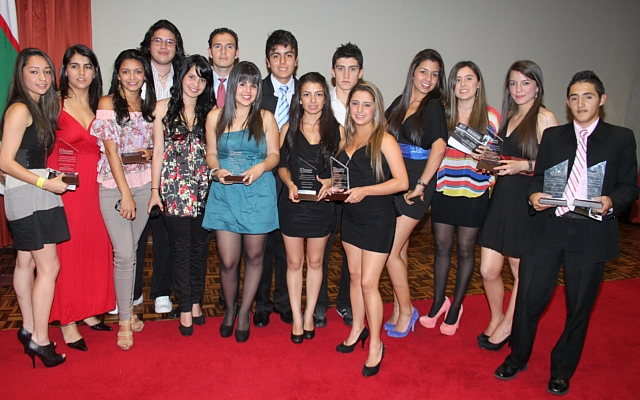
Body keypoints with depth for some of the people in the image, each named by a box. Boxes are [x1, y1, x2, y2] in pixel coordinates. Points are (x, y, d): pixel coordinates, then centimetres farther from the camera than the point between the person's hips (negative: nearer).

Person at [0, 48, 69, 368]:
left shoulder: (39, 108, 14)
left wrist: (51, 177, 4)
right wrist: (45, 182, -18)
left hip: (35, 194, 9)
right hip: (27, 194, -9)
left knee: (26, 262, 14)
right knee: (49, 267, -7)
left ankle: (28, 329, 25)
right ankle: (39, 341, 1)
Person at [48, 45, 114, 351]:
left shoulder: (100, 106, 10)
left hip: (93, 185, 5)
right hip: (65, 185, -5)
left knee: (95, 248, 10)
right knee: (66, 252, 2)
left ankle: (87, 310, 27)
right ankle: (66, 320, 15)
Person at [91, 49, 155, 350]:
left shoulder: (148, 106, 12)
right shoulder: (108, 103, -4)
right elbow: (111, 150, -10)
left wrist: (149, 152, -5)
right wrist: (125, 194, -15)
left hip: (143, 185, 4)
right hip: (113, 187, -4)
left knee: (129, 251, 11)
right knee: (124, 254, -6)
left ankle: (127, 307, 27)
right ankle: (124, 322, 7)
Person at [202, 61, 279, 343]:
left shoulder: (265, 118, 3)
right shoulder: (216, 116, 6)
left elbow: (274, 155, 4)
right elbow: (211, 153, 11)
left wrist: (260, 167, -16)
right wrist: (217, 170, -10)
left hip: (258, 194, 0)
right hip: (224, 194, 1)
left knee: (254, 256, 9)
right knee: (228, 260, 1)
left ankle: (245, 312, 30)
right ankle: (229, 309, 30)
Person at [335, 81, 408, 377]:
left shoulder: (385, 141, -11)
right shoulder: (347, 139, 9)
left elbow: (402, 182, -16)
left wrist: (365, 191, -24)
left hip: (378, 219, -6)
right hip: (350, 216, 6)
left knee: (368, 282, -3)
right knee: (354, 275, 15)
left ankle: (375, 345, 14)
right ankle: (358, 328, 34)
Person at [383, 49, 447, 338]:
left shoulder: (434, 106, -6)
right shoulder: (399, 103, 11)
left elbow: (439, 148, -16)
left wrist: (420, 185, -17)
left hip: (415, 187, -6)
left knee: (391, 251, -7)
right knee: (400, 249, 12)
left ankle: (406, 310, 12)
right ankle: (398, 311, 24)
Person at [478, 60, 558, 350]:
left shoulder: (545, 118, -7)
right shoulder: (509, 116, 15)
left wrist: (525, 165, -22)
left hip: (527, 201, -6)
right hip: (501, 198, 6)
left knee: (522, 272, 11)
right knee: (488, 270, 7)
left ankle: (507, 325, 30)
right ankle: (496, 319, 31)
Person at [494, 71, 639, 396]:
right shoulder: (552, 136, 12)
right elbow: (539, 177, 11)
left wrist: (611, 201, -16)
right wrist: (534, 195, -11)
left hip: (592, 234, -1)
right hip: (547, 228, 1)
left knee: (579, 307, 10)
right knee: (528, 298, 2)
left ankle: (562, 371, 31)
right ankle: (517, 358, 26)